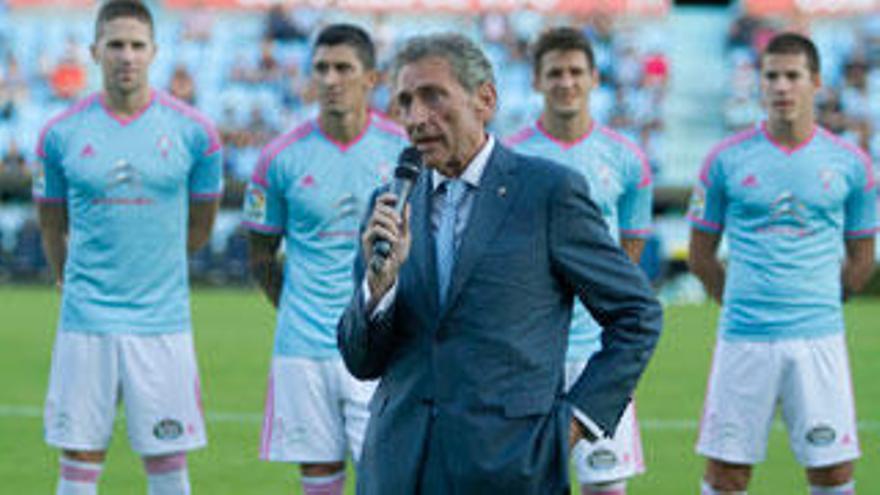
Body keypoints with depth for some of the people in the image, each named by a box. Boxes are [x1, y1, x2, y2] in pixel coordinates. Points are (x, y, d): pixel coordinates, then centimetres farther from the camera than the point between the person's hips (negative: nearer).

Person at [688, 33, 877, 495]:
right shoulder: (727, 160, 2)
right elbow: (701, 255, 10)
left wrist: (816, 307, 12)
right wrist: (741, 305, 9)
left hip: (819, 340, 1)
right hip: (743, 341, 0)